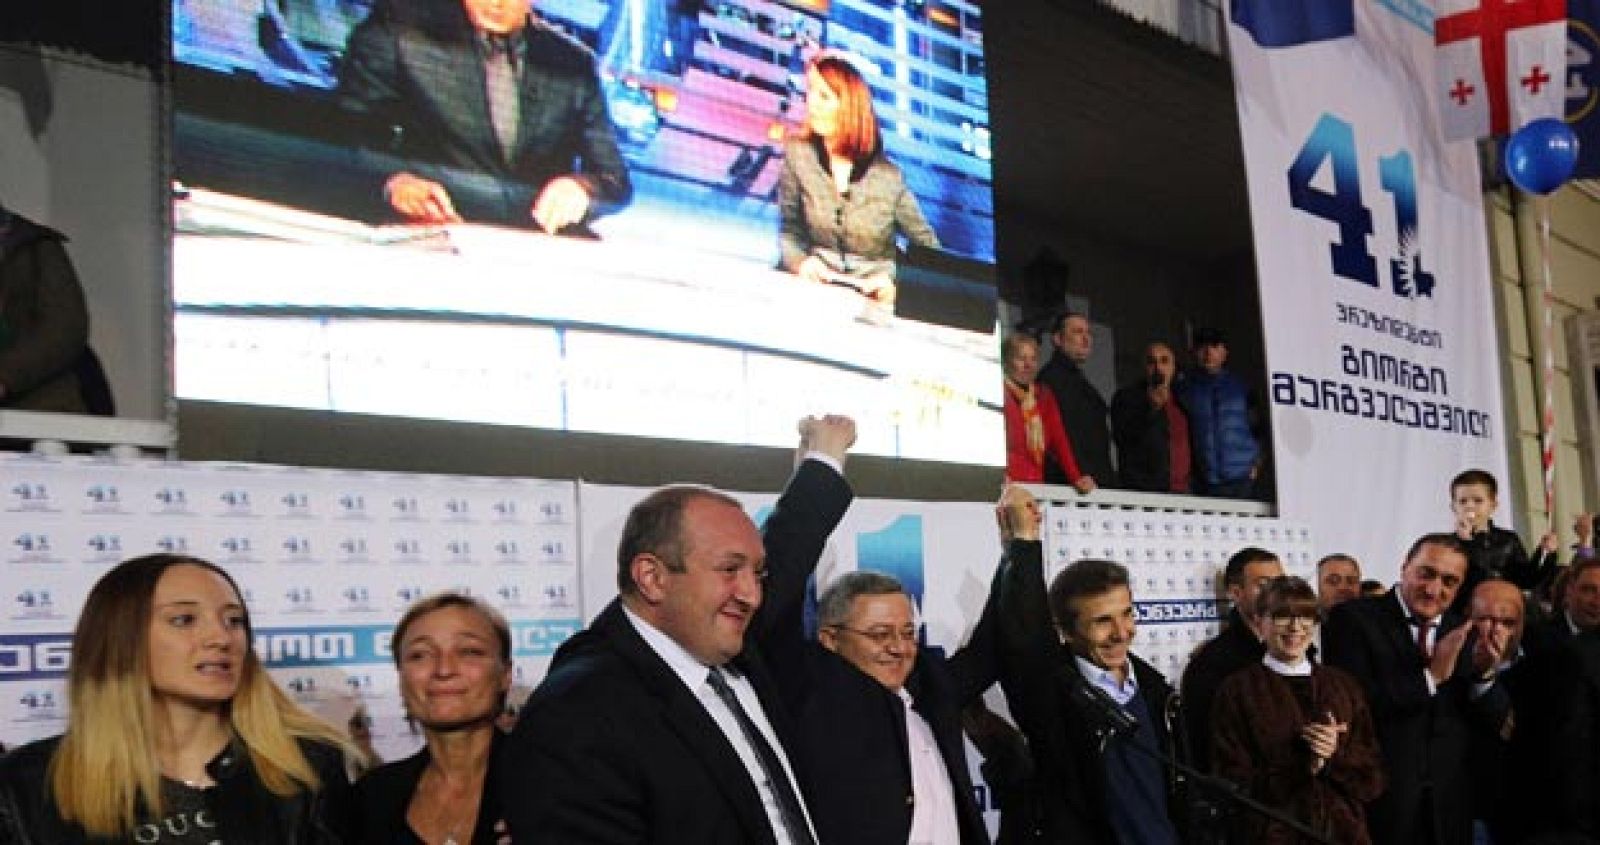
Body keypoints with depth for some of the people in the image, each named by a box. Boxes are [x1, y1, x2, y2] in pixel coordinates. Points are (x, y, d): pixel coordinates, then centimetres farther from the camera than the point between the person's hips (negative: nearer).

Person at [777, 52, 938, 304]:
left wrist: (894, 277, -14)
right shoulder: (798, 155, -1)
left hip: (872, 297, -1)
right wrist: (801, 261, -16)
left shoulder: (888, 177, -4)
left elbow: (927, 246, 4)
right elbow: (789, 229, 5)